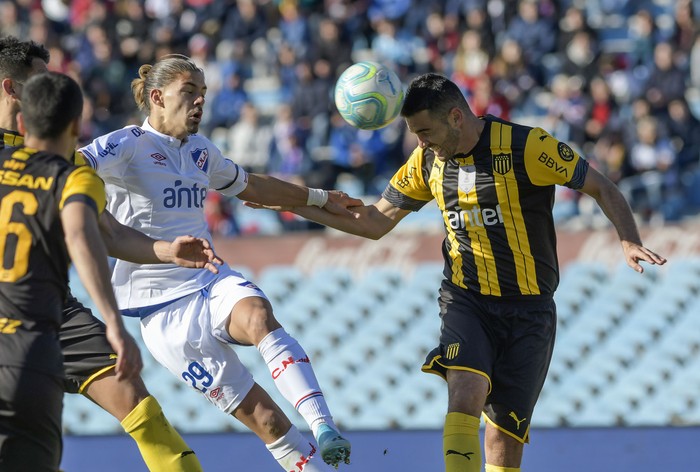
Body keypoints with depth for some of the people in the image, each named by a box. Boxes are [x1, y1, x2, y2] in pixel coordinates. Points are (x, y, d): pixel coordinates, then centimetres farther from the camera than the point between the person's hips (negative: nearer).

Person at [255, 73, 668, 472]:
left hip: (528, 308, -2)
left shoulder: (525, 146, -12)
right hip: (466, 301, 2)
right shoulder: (429, 160, 3)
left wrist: (630, 242, -23)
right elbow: (376, 222, 13)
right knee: (466, 393, -26)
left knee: (504, 435, -4)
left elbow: (602, 188, -6)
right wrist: (295, 204, 5)